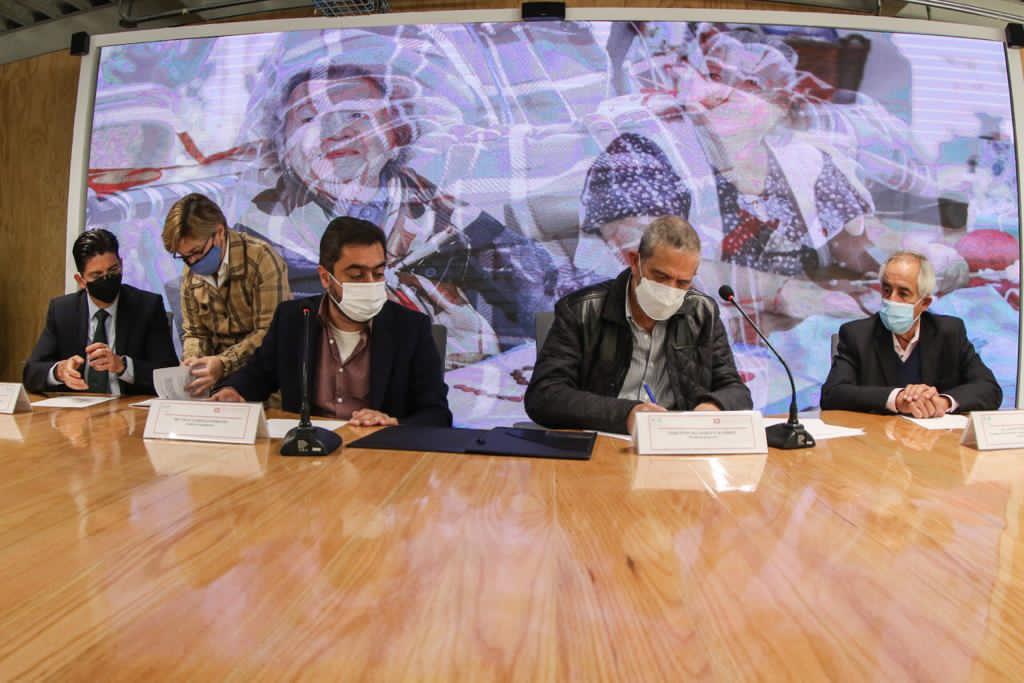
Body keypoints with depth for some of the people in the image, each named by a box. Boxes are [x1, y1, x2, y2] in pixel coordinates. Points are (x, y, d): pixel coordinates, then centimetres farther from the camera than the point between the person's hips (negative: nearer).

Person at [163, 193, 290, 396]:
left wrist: (224, 364, -26)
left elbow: (270, 333, -17)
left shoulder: (261, 259, -13)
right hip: (220, 380, 6)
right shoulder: (191, 273, 7)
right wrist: (191, 361, -7)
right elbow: (195, 333, 15)